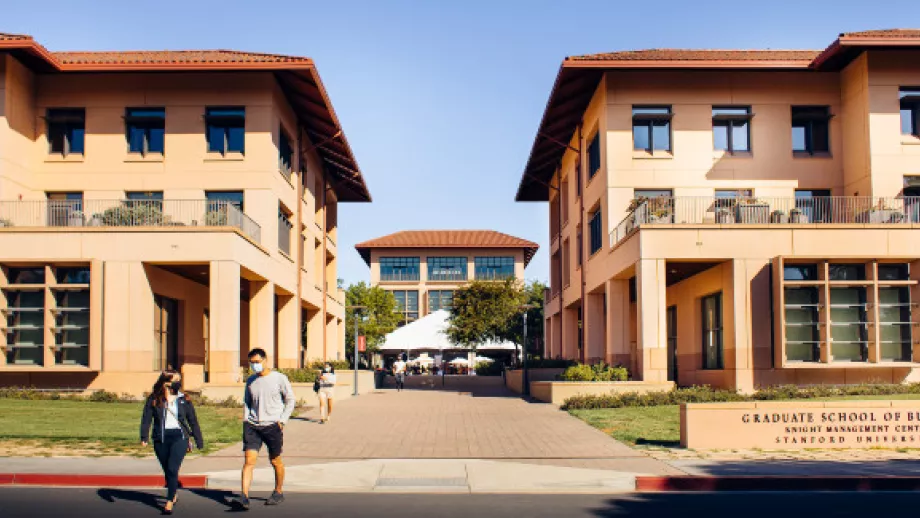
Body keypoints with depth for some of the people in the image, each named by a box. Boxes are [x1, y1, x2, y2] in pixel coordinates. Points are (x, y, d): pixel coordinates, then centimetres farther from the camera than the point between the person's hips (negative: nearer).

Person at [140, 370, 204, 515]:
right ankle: (174, 494, 37)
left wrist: (199, 441, 10)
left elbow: (192, 421, 10)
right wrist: (144, 437, -16)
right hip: (161, 440, 1)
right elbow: (146, 418, -3)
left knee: (172, 469, -13)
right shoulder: (153, 399, 2)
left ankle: (169, 502, -5)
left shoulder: (183, 400, 5)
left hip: (179, 438, -1)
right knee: (167, 470, 12)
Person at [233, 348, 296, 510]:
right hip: (252, 425, 3)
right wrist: (245, 420, 8)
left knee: (275, 461, 8)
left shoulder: (279, 378, -2)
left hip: (272, 425, -3)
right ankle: (244, 497, -13)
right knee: (249, 459, -10)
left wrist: (282, 420, -5)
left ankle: (279, 492, 26)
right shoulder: (250, 381, 10)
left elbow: (291, 400, 3)